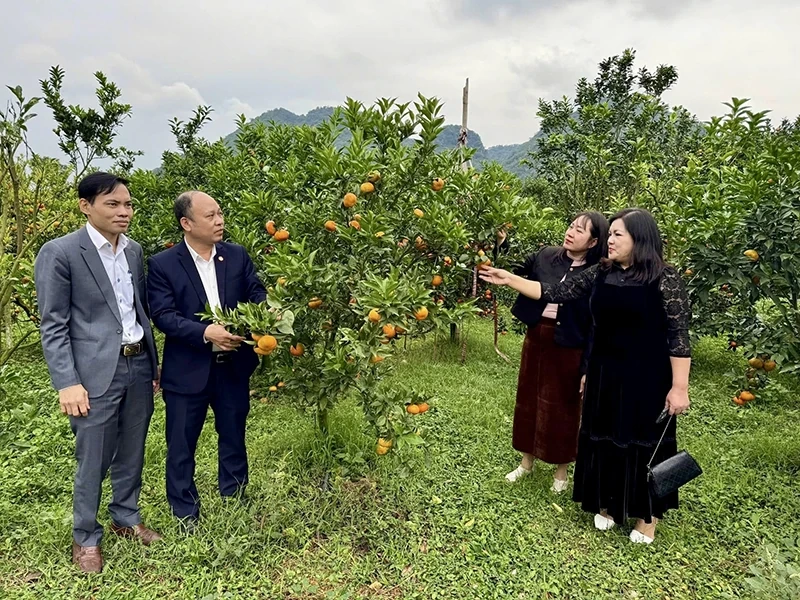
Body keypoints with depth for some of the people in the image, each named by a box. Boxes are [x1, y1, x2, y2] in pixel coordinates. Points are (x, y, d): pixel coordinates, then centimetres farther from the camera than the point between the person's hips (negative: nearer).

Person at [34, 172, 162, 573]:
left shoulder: (134, 250, 8)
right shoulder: (59, 253, -9)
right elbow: (53, 326, -10)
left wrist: (154, 363, 14)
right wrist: (67, 383, -16)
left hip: (138, 366, 6)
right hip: (96, 374, -5)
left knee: (131, 454, 18)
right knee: (93, 462, 7)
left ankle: (126, 519, 38)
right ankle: (85, 538, 28)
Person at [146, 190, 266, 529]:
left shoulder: (237, 256, 2)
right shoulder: (162, 265, -8)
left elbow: (257, 294, 4)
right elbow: (163, 316, -14)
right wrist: (205, 332, -27)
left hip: (233, 367, 3)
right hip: (187, 371, -3)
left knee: (233, 440, 18)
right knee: (181, 447, 11)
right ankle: (186, 517, 30)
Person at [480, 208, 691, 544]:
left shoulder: (665, 280, -12)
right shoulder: (600, 274, 2)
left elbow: (678, 336, -13)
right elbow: (555, 293, 3)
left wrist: (679, 387, -15)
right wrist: (509, 279, -2)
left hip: (646, 379, -5)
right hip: (603, 374, 5)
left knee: (643, 444, 8)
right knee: (604, 440, 14)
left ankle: (647, 516, 29)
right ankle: (607, 505, 35)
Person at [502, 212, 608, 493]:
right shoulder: (545, 255, -2)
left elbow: (597, 326, -12)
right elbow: (515, 273, 14)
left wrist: (588, 368, -13)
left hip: (568, 349, -4)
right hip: (536, 339, 5)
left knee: (562, 407, 10)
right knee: (528, 399, 16)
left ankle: (561, 469, 32)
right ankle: (527, 461, 37)